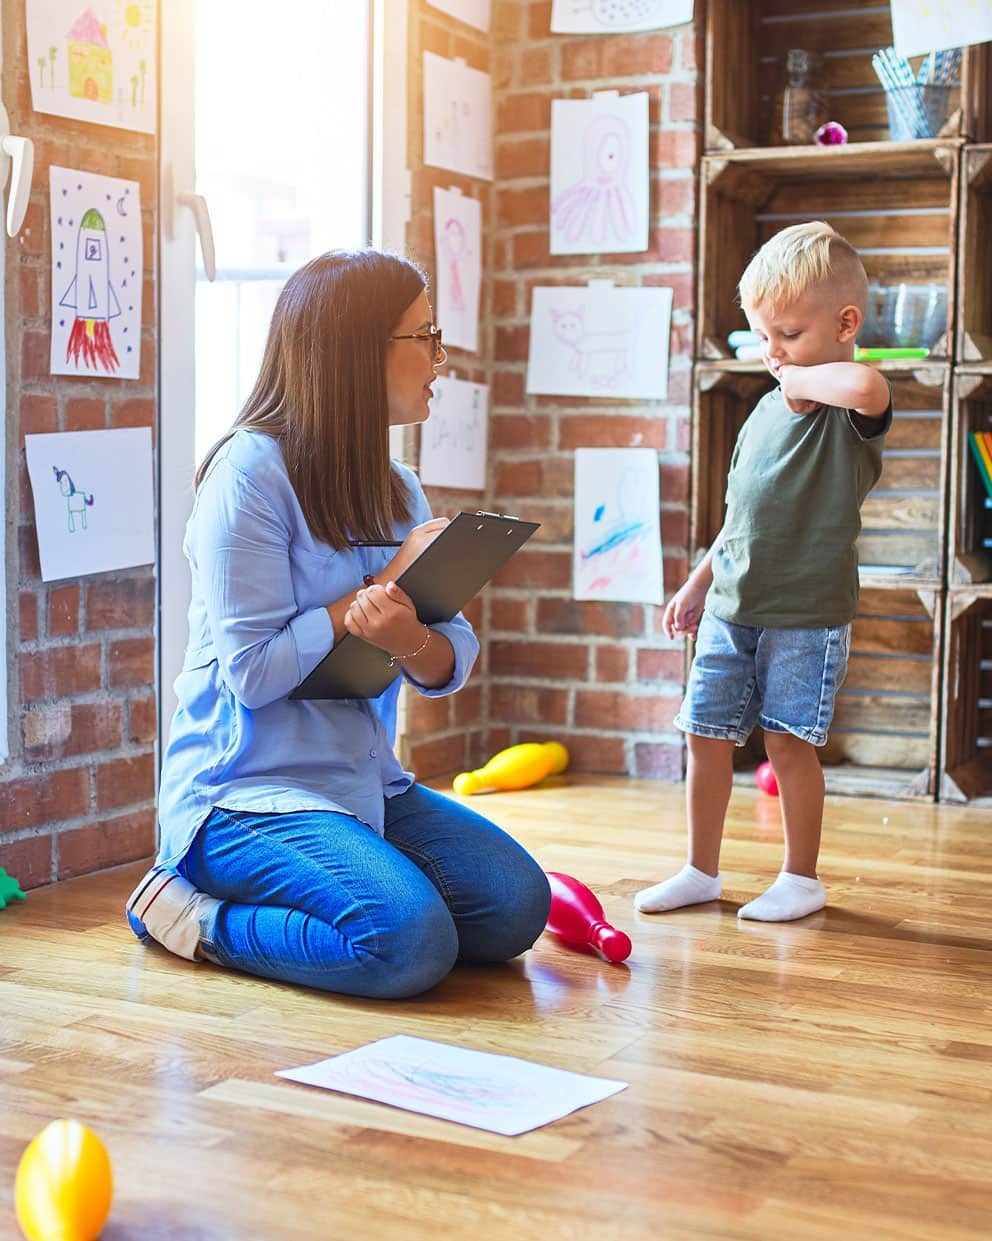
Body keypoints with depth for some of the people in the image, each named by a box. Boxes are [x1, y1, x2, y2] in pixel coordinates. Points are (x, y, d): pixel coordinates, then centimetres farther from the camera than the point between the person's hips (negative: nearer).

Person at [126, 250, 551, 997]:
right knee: (410, 941, -26)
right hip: (246, 791, -8)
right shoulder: (251, 472, -13)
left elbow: (452, 664, 4)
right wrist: (390, 583, -13)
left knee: (516, 906, -8)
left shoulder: (396, 489, 10)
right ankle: (188, 910, -3)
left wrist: (411, 640, -21)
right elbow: (252, 672, -18)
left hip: (366, 783, 8)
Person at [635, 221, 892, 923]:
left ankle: (802, 878, 14)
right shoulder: (765, 412, 11)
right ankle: (702, 871, 21)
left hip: (808, 613, -6)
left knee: (789, 741, -3)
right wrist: (698, 584, 22)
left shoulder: (852, 411, -9)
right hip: (731, 607, 6)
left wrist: (802, 377, -19)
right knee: (706, 734, 7)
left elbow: (867, 385, -37)